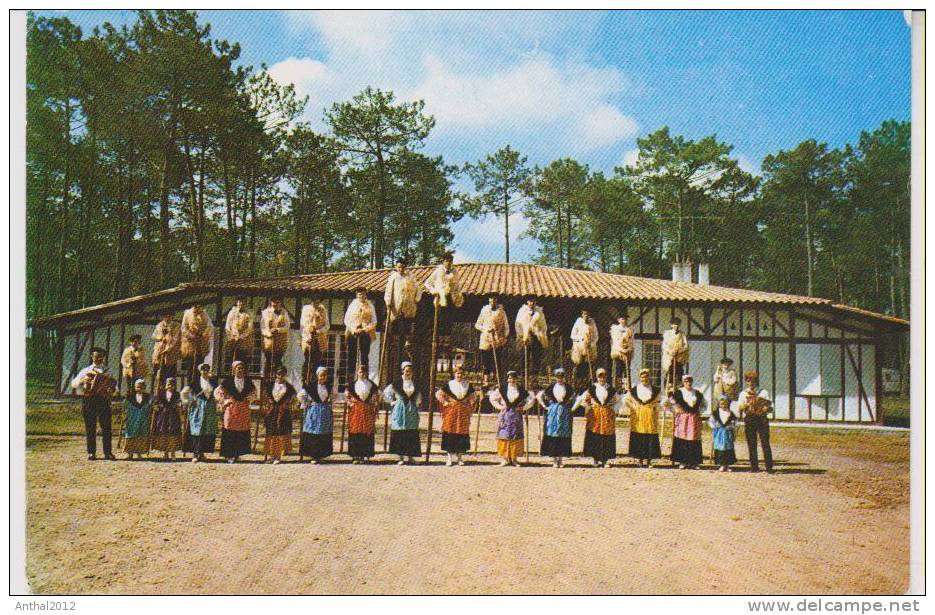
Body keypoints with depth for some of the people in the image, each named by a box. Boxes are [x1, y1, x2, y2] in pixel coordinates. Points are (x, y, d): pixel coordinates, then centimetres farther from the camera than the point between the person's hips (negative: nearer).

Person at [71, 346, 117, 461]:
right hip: (88, 399, 0)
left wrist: (111, 389, -9)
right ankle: (91, 452, 5)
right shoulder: (86, 370, 14)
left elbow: (114, 385, 13)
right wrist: (82, 381, -10)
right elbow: (73, 383, 10)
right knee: (90, 427, 0)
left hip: (103, 399, 0)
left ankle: (108, 452, 1)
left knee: (106, 426, -3)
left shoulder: (107, 371, 15)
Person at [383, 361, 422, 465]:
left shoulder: (415, 384, 9)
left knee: (411, 434, 0)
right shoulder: (397, 383, -2)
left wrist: (418, 404, 9)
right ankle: (401, 457, 0)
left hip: (412, 410, 3)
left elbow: (419, 397, 22)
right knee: (399, 433, -4)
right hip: (399, 410, -3)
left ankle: (410, 456, 6)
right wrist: (392, 401, 0)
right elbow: (386, 392, 5)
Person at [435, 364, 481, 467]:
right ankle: (450, 458, 2)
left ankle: (459, 457, 13)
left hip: (464, 411, 2)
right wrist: (445, 402, -4)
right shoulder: (449, 384, 2)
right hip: (451, 411, -2)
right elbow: (438, 394, 4)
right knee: (450, 433, -5)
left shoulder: (467, 385, 9)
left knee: (462, 433, 3)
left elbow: (474, 396, 19)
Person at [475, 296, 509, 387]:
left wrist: (505, 337, -6)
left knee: (497, 362, -5)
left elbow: (506, 326, 9)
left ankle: (497, 382, -3)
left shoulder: (501, 311, 6)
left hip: (497, 340, -1)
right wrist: (485, 329, -6)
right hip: (485, 339, 1)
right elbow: (477, 324, 12)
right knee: (486, 362, 0)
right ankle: (486, 381, 5)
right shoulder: (484, 310, 10)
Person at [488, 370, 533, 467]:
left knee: (516, 436, 0)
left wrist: (523, 408, 1)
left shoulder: (521, 390, 4)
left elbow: (532, 399, 9)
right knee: (504, 436, -2)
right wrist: (499, 406, 1)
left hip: (516, 416, 1)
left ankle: (514, 459, 6)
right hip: (504, 415, 0)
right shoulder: (502, 389, 2)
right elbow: (492, 397, 9)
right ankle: (505, 458, 3)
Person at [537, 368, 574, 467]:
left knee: (563, 436, 1)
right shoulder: (551, 387, 3)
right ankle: (554, 460, 3)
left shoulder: (568, 388, 6)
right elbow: (539, 395, 6)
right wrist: (544, 406, 0)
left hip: (565, 412, 1)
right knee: (552, 435, -3)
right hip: (553, 412, -1)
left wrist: (570, 406, 7)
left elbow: (573, 398, 18)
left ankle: (560, 459, 9)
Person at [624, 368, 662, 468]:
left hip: (650, 416, 1)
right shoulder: (634, 389, 5)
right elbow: (626, 399, 10)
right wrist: (633, 407, 0)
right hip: (638, 416, 0)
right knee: (638, 437, -3)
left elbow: (657, 402, 15)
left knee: (650, 438, -4)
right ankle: (640, 459, 4)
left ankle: (648, 459, 2)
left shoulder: (655, 390, 9)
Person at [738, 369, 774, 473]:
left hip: (762, 419, -2)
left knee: (765, 443, -8)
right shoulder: (743, 394, 14)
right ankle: (754, 466, 8)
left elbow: (770, 407, 5)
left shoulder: (763, 392, 9)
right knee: (751, 444, 2)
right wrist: (745, 404, -11)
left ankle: (769, 467, -7)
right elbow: (738, 409, 7)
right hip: (749, 421, 2)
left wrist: (766, 409, -16)